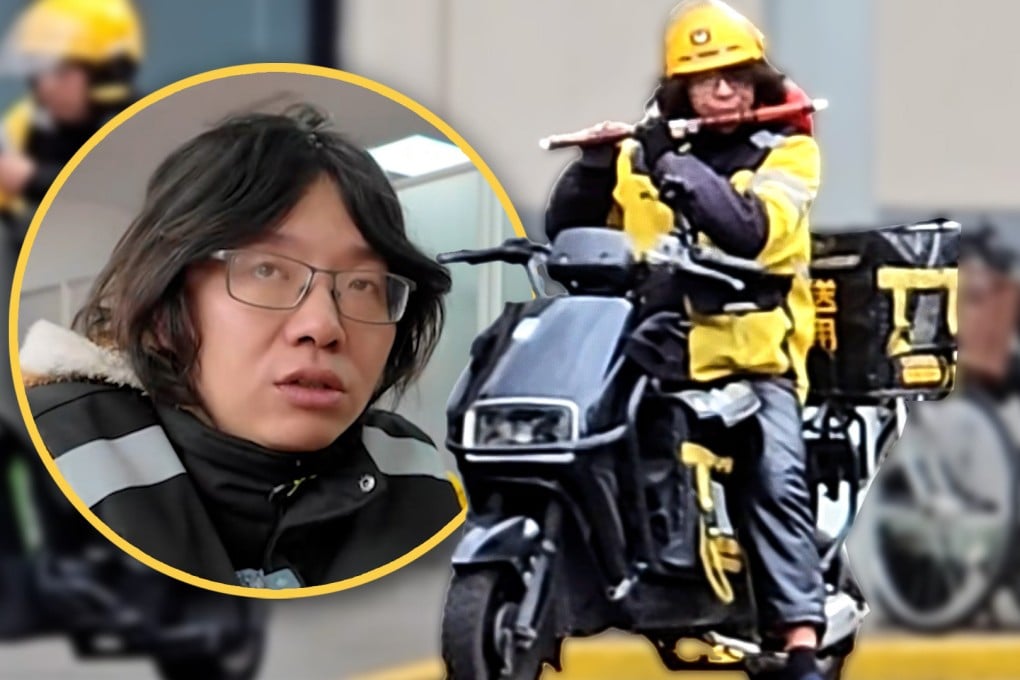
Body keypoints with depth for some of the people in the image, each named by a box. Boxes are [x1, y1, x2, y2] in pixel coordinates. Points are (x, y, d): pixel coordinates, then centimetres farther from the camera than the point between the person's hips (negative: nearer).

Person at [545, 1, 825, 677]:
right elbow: (565, 230, 9)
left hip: (753, 350, -3)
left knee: (777, 481, -23)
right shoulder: (643, 151, 16)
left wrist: (678, 174, -26)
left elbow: (751, 231, -13)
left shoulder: (786, 152, 7)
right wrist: (594, 167, -10)